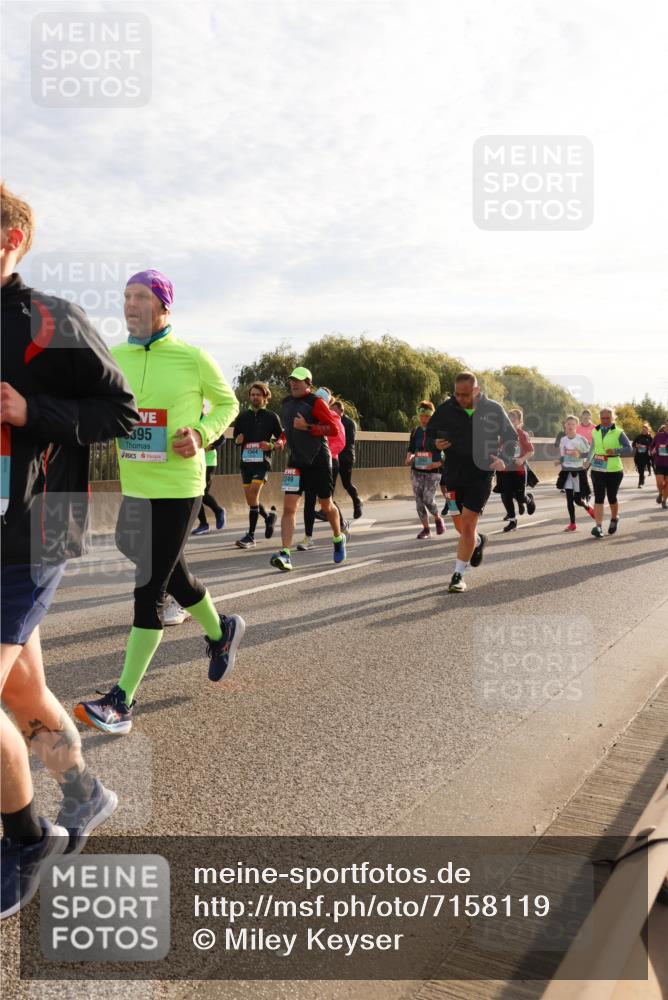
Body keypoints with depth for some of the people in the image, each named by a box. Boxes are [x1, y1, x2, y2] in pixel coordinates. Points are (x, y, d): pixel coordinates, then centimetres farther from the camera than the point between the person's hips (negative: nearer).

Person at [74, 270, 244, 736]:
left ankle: (123, 700, -2)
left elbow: (227, 403, 5)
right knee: (173, 575, 19)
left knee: (150, 588, -7)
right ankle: (222, 631, 47)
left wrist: (201, 435, -12)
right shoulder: (113, 358, 4)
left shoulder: (193, 358, -7)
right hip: (130, 487, 6)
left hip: (177, 489, -5)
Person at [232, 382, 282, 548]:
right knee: (250, 500, 7)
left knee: (253, 492, -19)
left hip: (262, 461, -5)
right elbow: (235, 437, 18)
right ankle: (268, 516, 38)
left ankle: (250, 536, -15)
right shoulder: (242, 416, 10)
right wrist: (237, 440, -5)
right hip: (246, 461, 5)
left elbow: (282, 439, 6)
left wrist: (272, 445, -13)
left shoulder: (271, 417, 1)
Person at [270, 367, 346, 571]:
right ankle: (285, 554, -17)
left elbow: (333, 429, -16)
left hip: (318, 461, -5)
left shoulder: (316, 402, -10)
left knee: (326, 505, 11)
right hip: (295, 462, 5)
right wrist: (283, 438, 10)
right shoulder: (286, 403, 10)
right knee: (289, 507, -11)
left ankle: (338, 539, 39)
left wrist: (307, 427, -23)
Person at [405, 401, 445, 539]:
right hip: (416, 471, 5)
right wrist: (409, 458, -6)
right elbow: (411, 449, 15)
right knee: (419, 501, 2)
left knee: (428, 499, -14)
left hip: (433, 472, -4)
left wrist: (438, 463, -21)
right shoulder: (415, 432, 6)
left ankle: (438, 519, 16)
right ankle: (426, 529, 14)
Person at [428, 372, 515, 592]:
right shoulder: (446, 409, -4)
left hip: (481, 476, -2)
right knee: (460, 527, 9)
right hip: (454, 475, 3)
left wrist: (504, 460, -10)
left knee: (468, 525, -8)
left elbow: (511, 437, 6)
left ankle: (458, 575, 2)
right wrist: (436, 444, -13)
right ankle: (478, 541, 45)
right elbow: (429, 433, 9)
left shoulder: (493, 410, -6)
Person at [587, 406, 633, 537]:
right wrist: (588, 461, 27)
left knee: (612, 497, 8)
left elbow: (629, 449, -9)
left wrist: (616, 451, -24)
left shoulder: (618, 433, -4)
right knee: (598, 497, -9)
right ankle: (598, 526, -14)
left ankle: (614, 519, 36)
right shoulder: (595, 432, 7)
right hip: (597, 470, 2)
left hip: (614, 470, -2)